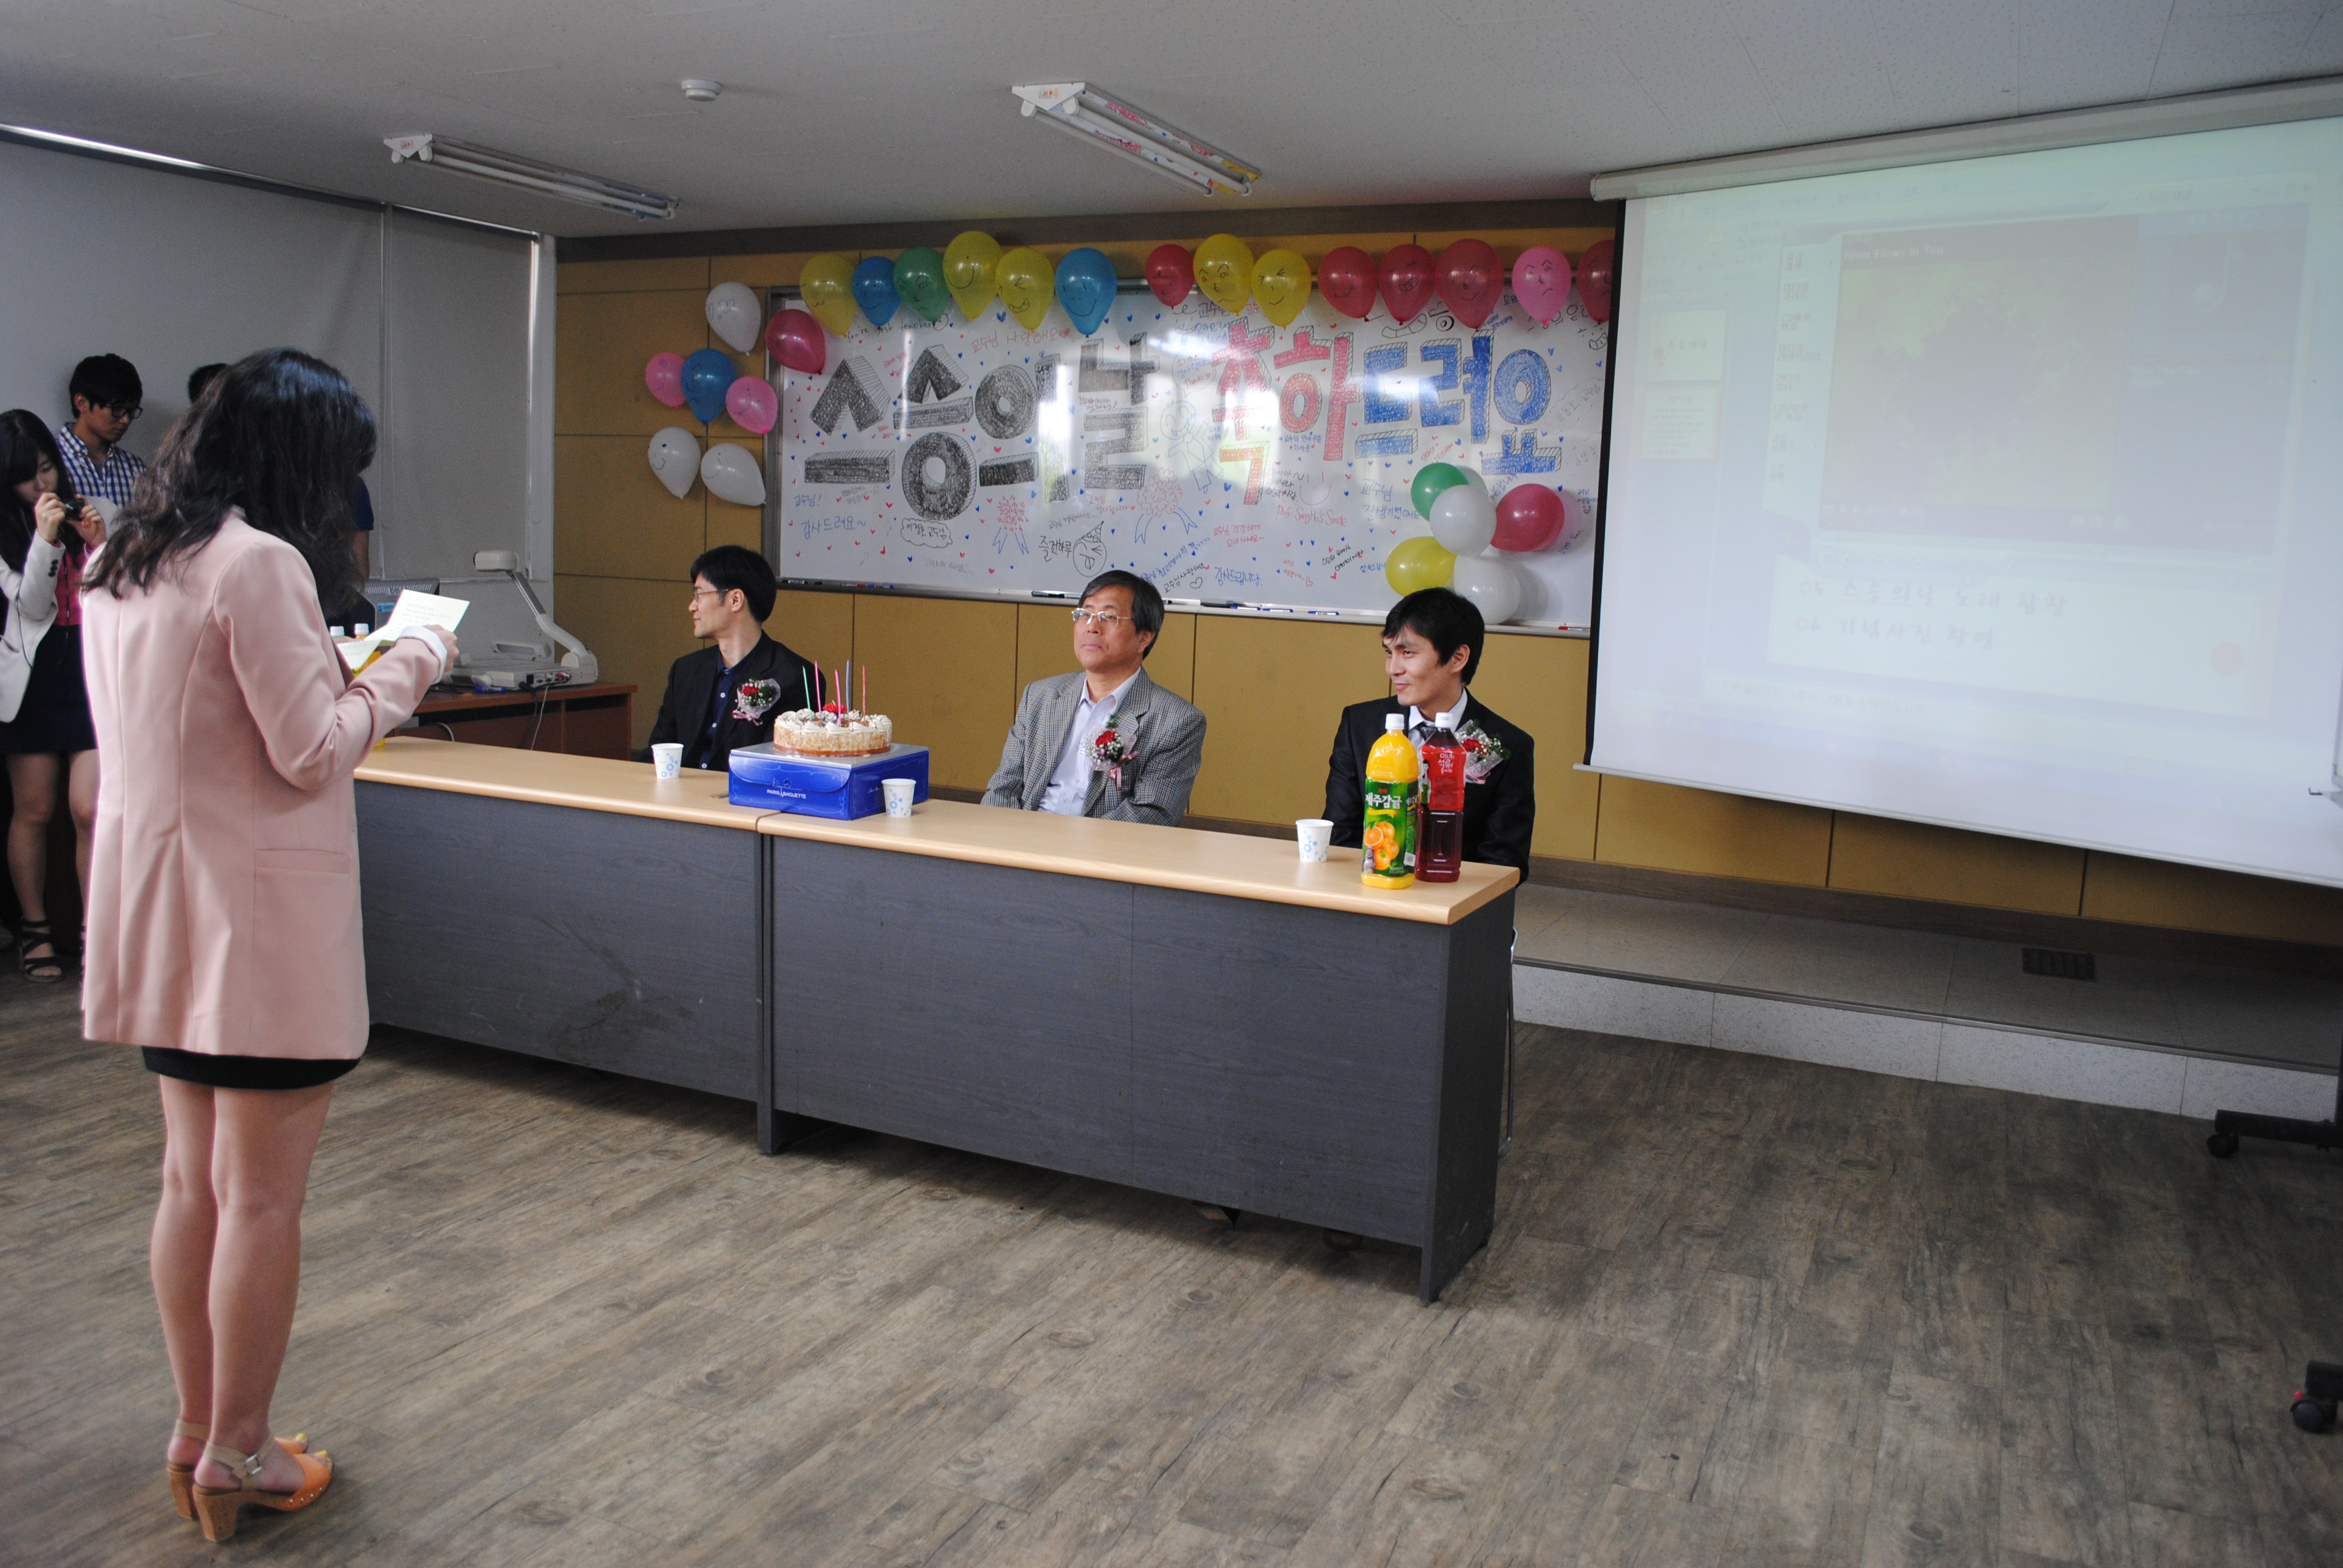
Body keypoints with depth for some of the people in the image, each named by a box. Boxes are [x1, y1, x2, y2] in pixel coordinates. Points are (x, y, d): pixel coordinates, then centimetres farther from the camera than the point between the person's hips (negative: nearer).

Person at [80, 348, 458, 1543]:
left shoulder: (118, 564, 10)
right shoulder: (262, 564, -18)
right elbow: (313, 754, -17)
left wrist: (345, 670, 13)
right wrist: (408, 663, -4)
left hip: (161, 911, 9)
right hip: (261, 920, -9)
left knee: (192, 1181, 18)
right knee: (263, 1197, 4)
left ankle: (195, 1435, 30)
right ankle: (239, 1457, 16)